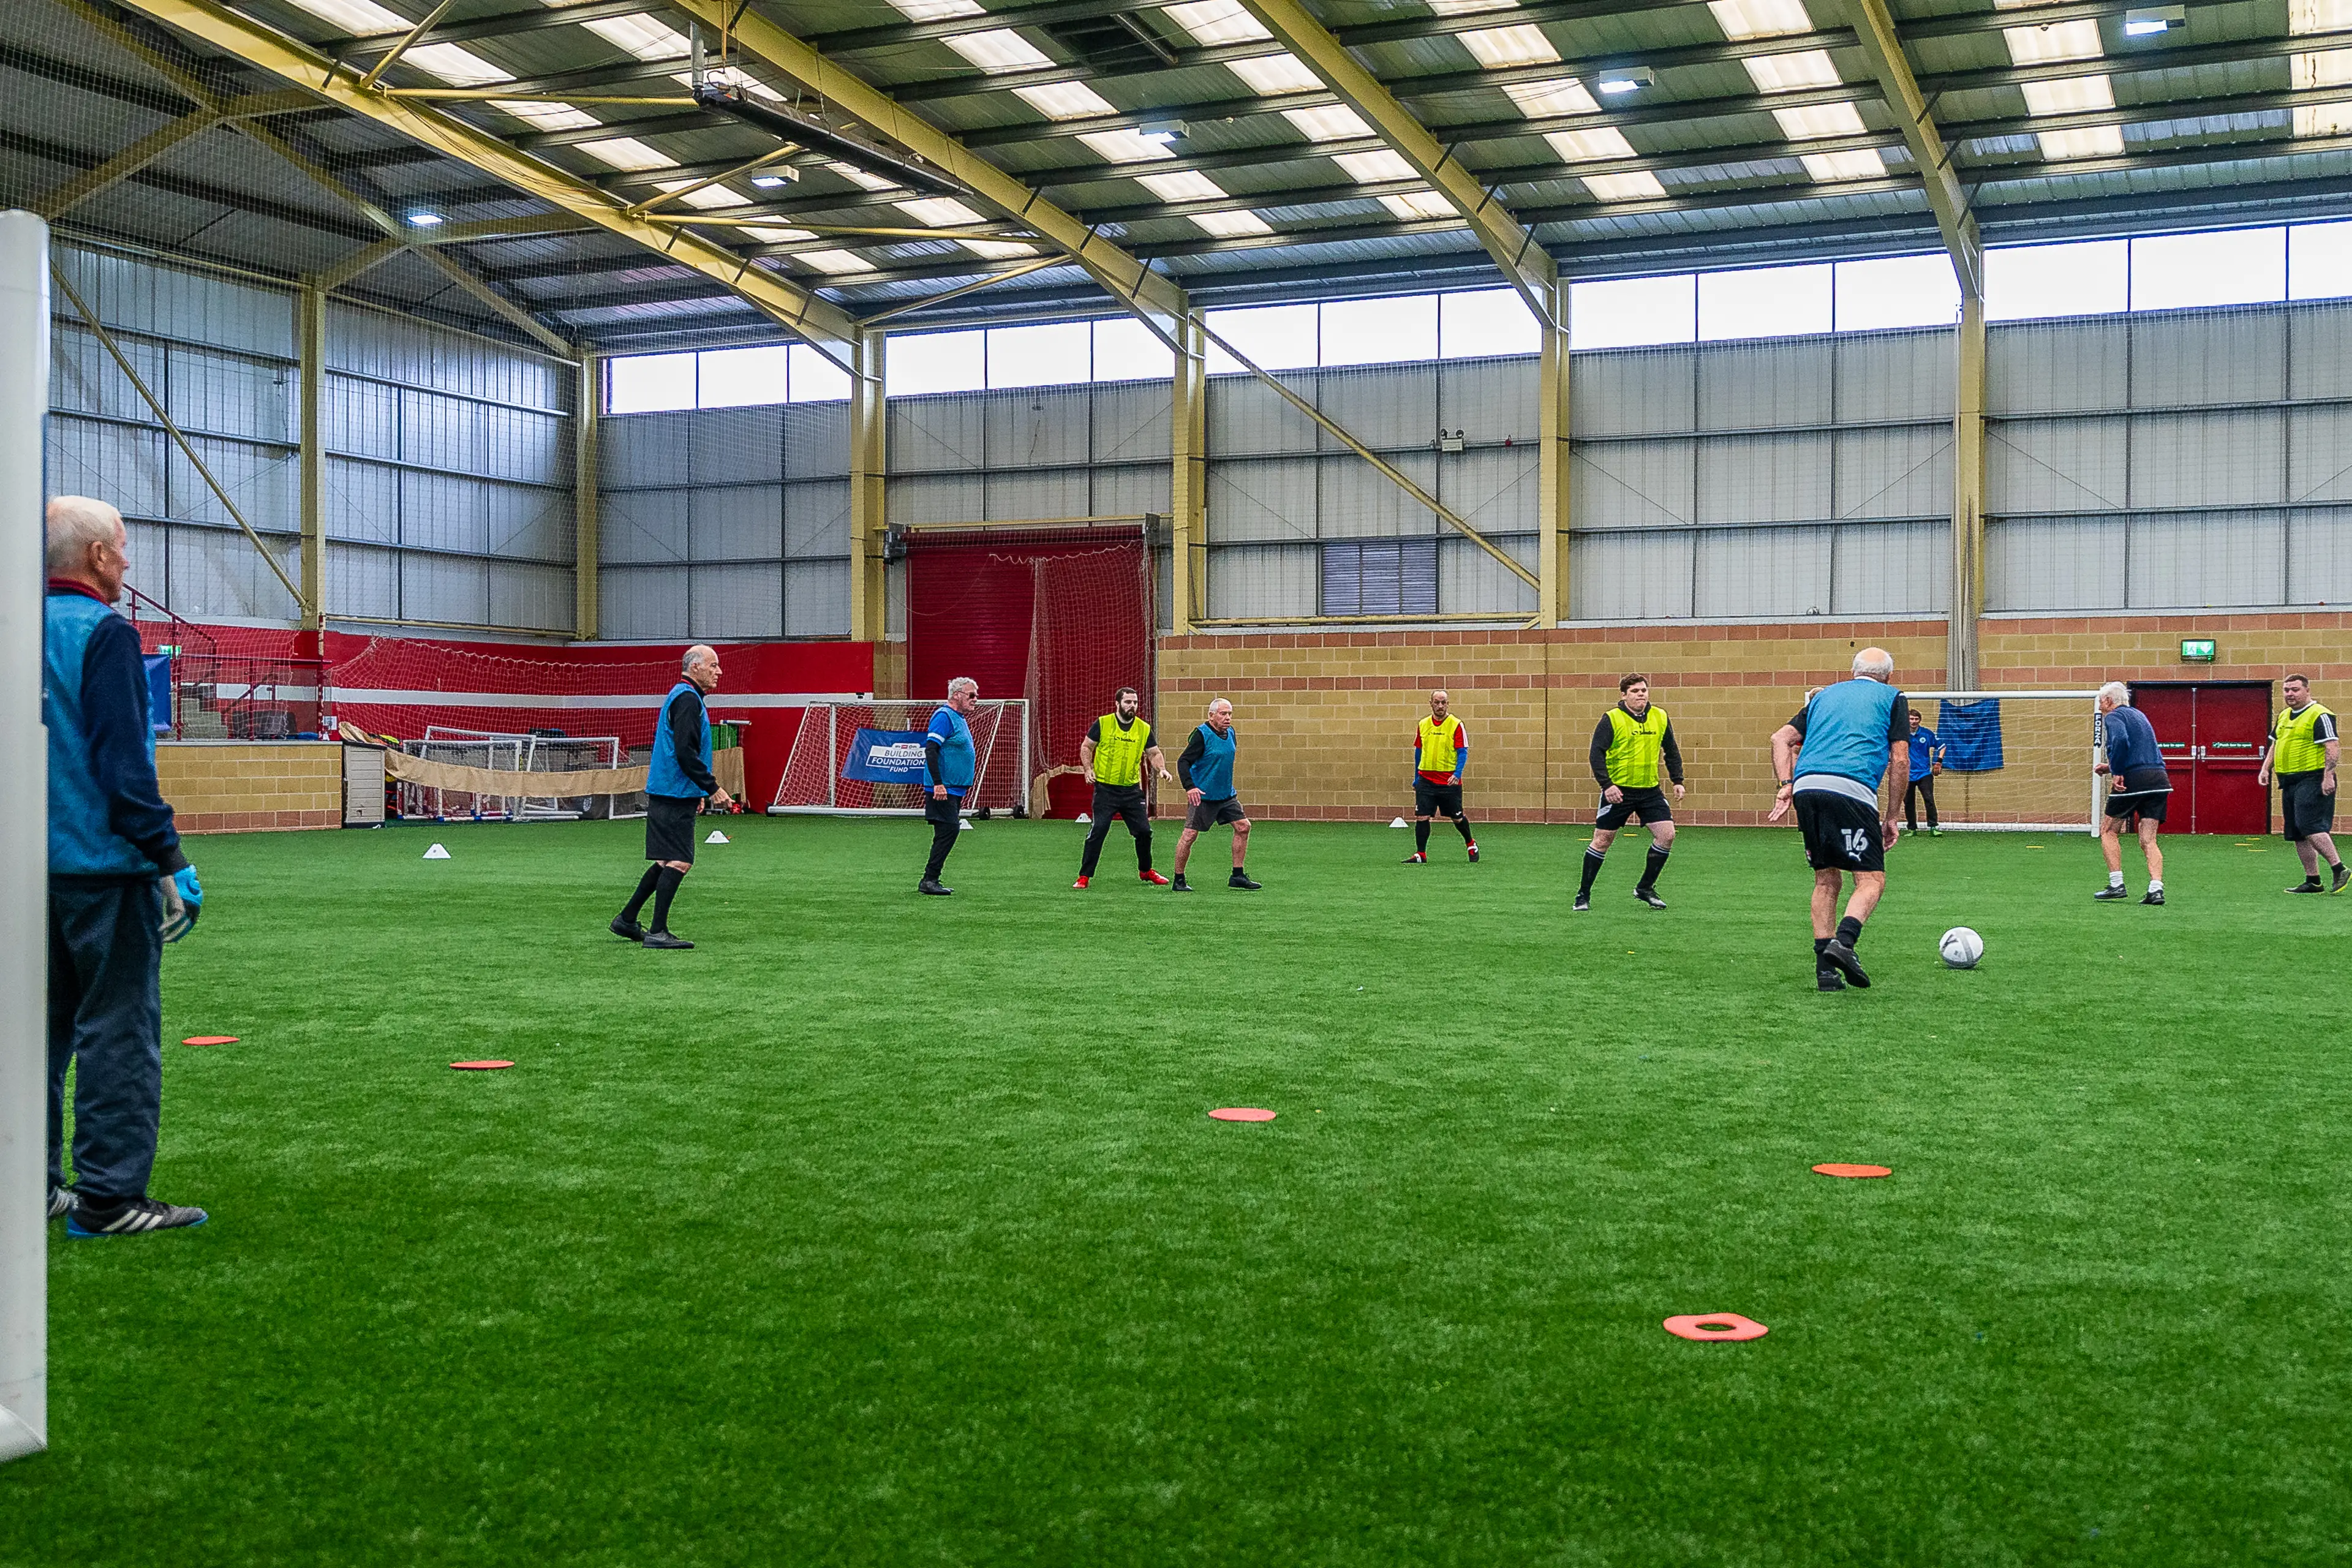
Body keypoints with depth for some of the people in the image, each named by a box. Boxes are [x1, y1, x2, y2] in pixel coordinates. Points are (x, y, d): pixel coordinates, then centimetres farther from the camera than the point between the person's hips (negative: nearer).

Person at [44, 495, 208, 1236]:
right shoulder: (103, 634, -12)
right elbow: (122, 760, -18)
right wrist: (169, 859, -17)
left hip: (33, 864, 8)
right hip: (102, 865, -8)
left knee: (42, 1025, 14)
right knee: (117, 1026, -3)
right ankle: (108, 1196, -2)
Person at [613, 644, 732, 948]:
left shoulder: (682, 696, 20)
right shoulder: (687, 699, -14)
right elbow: (686, 754, -22)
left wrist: (697, 792, 25)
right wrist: (712, 788, -19)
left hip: (667, 794, 11)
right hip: (675, 797, -11)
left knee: (667, 862, 15)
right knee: (678, 862, -9)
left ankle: (627, 920, 21)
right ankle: (657, 933, -7)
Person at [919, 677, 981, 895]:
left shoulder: (960, 718, 18)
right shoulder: (944, 716, -13)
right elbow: (930, 749, -21)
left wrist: (964, 786, 25)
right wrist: (938, 784, -26)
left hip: (955, 789, 10)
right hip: (944, 789, -10)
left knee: (948, 833, 10)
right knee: (948, 831, -13)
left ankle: (932, 880, 14)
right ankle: (929, 881, -10)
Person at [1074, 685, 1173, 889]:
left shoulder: (1144, 728, 5)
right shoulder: (1102, 723, -3)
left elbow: (1154, 753, 11)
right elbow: (1086, 747, 4)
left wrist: (1162, 769, -8)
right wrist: (1088, 769, -9)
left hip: (1132, 790, 3)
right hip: (1106, 788, -3)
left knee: (1144, 831, 5)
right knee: (1098, 831, -10)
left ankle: (1145, 871, 28)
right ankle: (1084, 876, -2)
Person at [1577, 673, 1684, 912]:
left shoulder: (1660, 717, 5)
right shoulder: (1611, 719, -9)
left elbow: (1671, 751, 16)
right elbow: (1596, 753, -12)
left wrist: (1677, 781, 9)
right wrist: (1606, 785, -22)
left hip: (1650, 790, 4)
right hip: (1617, 790, -4)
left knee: (1667, 834, -6)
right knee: (1602, 840, 0)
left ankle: (1645, 888, 11)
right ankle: (1584, 895, 13)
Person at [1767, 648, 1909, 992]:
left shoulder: (1824, 695, 28)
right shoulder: (1892, 698, 17)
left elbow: (1782, 738, 16)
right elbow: (1900, 760, 8)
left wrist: (1786, 785, 7)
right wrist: (1891, 817, 13)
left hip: (1806, 786, 5)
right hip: (1851, 789, -5)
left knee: (1826, 880, 14)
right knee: (1872, 881, -1)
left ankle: (1825, 967, 8)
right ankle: (1843, 941, -26)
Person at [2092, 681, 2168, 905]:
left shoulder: (2114, 716, -1)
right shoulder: (2138, 715, 25)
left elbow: (2121, 740, -23)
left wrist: (2116, 774, -18)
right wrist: (2111, 767, 27)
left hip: (2135, 779, -7)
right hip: (2160, 778, 7)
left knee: (2108, 830, 9)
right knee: (2148, 841, 6)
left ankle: (2117, 885, 4)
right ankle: (2156, 889, -9)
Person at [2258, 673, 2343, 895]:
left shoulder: (2319, 715, -9)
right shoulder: (2283, 717, 17)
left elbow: (2333, 747, -16)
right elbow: (2274, 745, 27)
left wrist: (2328, 777, -23)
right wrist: (2266, 769, 14)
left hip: (2312, 780, -9)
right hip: (2289, 782, 9)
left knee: (2309, 826, -19)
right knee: (2297, 835, 8)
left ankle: (2340, 870, -14)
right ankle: (2313, 881, 14)